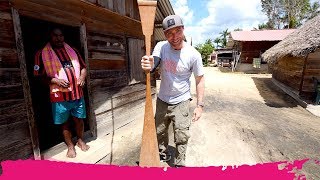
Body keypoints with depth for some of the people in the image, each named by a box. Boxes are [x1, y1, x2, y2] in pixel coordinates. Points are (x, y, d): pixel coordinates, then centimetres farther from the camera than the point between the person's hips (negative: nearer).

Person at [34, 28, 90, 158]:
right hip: (60, 96, -2)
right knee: (65, 122, 11)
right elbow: (39, 75, -3)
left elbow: (83, 67, 15)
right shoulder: (42, 53, 0)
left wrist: (82, 76, -4)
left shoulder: (73, 51, 11)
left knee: (79, 119, 13)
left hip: (77, 93, 3)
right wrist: (56, 80, -18)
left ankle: (80, 140, 36)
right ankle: (70, 146, 30)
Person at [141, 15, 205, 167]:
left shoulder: (193, 54, -17)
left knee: (181, 137, 6)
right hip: (162, 100, 4)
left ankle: (179, 163, 35)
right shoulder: (161, 46, -9)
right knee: (159, 132, 21)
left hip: (181, 102, -3)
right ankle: (164, 154, 49)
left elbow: (200, 80, -8)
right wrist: (148, 65, -49)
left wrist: (199, 105, -11)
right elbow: (153, 64, -24)